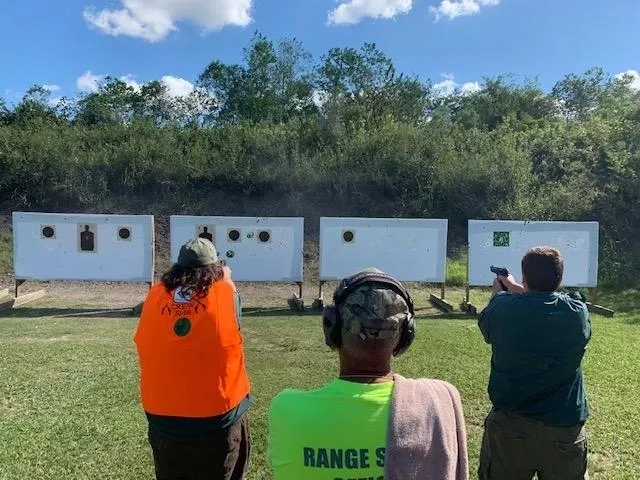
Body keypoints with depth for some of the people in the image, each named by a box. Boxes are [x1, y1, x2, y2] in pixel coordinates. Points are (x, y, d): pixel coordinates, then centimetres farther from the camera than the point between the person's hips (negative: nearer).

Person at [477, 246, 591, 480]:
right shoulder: (577, 312, -11)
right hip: (565, 429, 1)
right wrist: (518, 289, 20)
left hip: (509, 424, -1)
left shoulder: (502, 307, -15)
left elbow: (485, 325, 8)